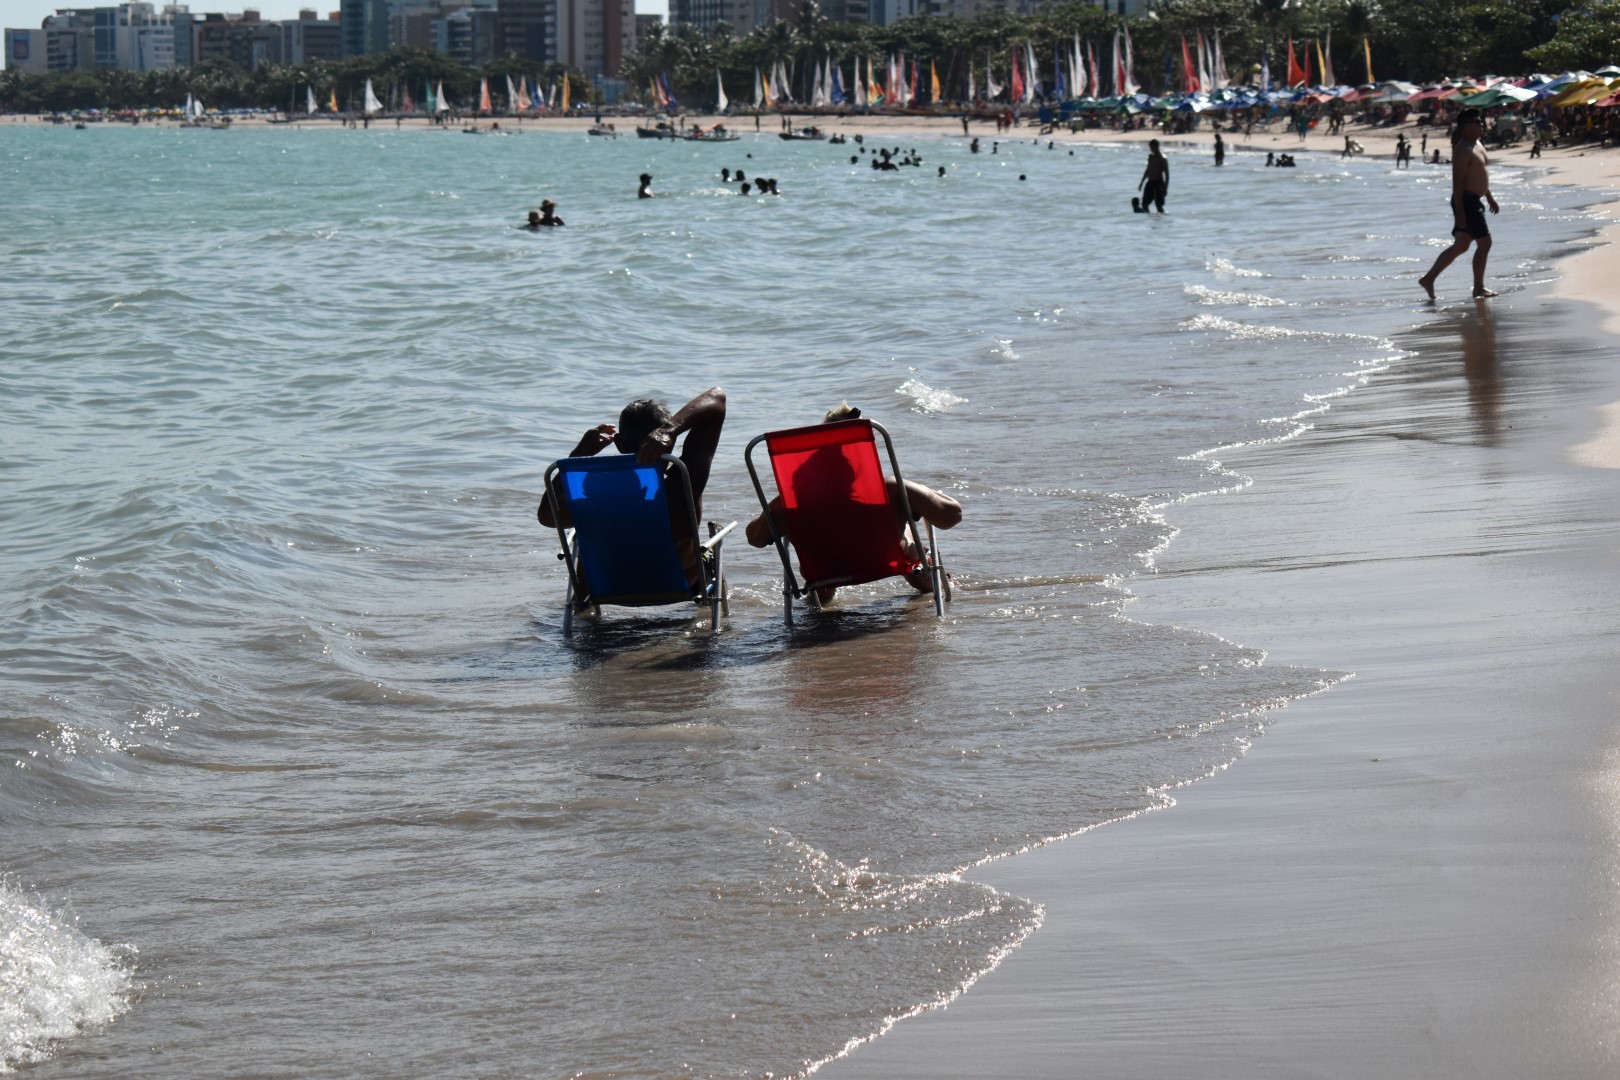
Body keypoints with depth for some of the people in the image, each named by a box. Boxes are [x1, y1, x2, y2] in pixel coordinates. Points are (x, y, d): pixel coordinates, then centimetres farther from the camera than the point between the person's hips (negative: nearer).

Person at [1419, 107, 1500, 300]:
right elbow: (1457, 181, -22)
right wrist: (1460, 211, -26)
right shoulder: (1463, 150, -17)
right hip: (1466, 201, -10)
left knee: (1461, 246, 13)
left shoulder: (1477, 145, 15)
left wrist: (1490, 198, 27)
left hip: (1474, 201, 10)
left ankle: (1429, 279, 16)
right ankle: (1478, 288, 4)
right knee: (1484, 243, -5)